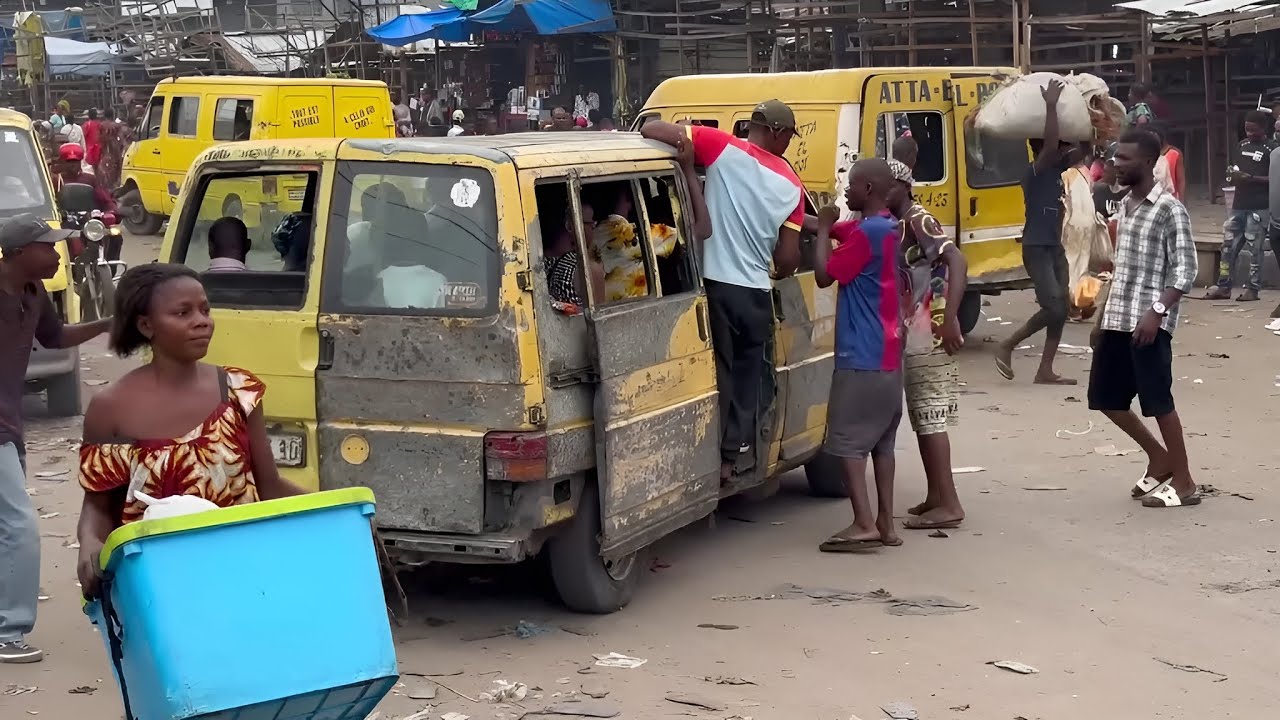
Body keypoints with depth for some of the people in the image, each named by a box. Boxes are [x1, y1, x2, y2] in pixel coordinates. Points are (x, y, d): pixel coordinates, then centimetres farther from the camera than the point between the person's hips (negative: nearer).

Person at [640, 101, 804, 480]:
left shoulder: (723, 148, -4)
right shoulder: (791, 185, 5)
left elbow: (651, 128, -10)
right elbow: (788, 258, 5)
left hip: (716, 283, -2)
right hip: (757, 292, 2)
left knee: (718, 371, 8)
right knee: (746, 375, 15)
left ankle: (712, 454, 9)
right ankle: (731, 454, 19)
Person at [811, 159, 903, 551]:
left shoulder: (867, 232, -17)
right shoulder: (885, 228, 12)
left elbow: (823, 275, -14)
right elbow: (836, 229, 21)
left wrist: (823, 229, -5)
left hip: (861, 356, -9)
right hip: (886, 355, 9)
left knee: (846, 439, -6)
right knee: (880, 441, 11)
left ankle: (864, 524, -10)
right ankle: (885, 523, 13)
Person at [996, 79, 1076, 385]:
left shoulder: (1057, 169, 10)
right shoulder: (1035, 173, -13)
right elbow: (1050, 143, -30)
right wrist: (1050, 105, -28)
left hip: (1055, 247, 9)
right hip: (1036, 248, -9)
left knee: (1061, 309, 5)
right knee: (1053, 307, -15)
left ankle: (1045, 371, 9)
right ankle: (1007, 347, 2)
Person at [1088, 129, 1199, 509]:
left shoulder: (1169, 209, -10)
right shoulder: (1125, 206, 14)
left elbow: (1185, 271, -14)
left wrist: (1157, 312, -24)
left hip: (1149, 322, -8)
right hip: (1117, 320, 9)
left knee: (1158, 401, -3)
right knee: (1104, 396, 11)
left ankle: (1183, 482, 9)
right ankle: (1159, 459, 26)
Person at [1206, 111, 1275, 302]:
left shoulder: (1271, 149, -5)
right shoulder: (1242, 145, 14)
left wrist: (1251, 178, -18)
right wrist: (1232, 173, 2)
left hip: (1258, 207, -6)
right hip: (1238, 205, 6)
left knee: (1254, 248, -3)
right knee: (1228, 246, 6)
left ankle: (1252, 288, 3)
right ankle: (1223, 286, 12)